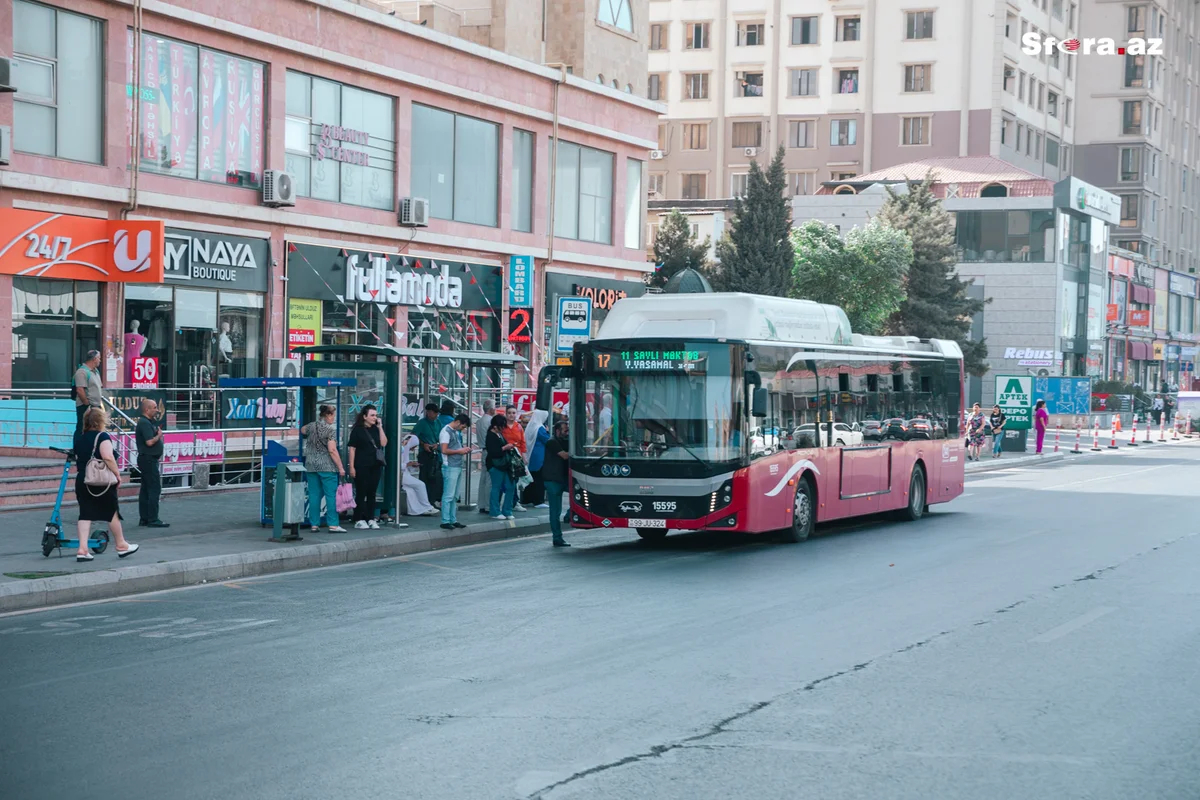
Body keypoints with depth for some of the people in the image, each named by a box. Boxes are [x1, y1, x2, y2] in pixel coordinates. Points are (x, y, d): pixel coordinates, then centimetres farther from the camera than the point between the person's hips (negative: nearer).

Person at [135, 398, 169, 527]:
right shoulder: (145, 423, -16)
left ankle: (144, 519, 14)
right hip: (148, 459, -11)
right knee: (155, 489, -11)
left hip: (147, 459, 11)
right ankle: (153, 519, -12)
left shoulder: (147, 422, 17)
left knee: (145, 490, 11)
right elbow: (149, 442, -24)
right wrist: (159, 435, -9)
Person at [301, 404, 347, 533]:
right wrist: (340, 467, -13)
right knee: (331, 495, -3)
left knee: (314, 495, 8)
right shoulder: (329, 430, -10)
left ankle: (314, 524, 8)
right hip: (327, 467, -6)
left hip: (311, 465, 6)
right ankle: (333, 524, -7)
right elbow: (332, 450, -16)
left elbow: (302, 430, 32)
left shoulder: (311, 426, 8)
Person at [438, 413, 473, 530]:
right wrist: (459, 451, -11)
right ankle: (445, 521, -6)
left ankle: (453, 520, 16)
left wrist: (464, 449, 9)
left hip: (458, 467, 9)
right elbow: (444, 450, -18)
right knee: (448, 495, -8)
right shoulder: (446, 432, -11)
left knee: (455, 496, 12)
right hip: (450, 467, -9)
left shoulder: (456, 432, 17)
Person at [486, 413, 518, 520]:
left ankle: (507, 511, 16)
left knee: (510, 487, 8)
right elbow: (492, 452, -21)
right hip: (495, 465, -9)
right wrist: (505, 448, -19)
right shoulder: (490, 436, -13)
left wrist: (510, 446, 10)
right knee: (496, 488, -2)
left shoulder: (499, 434, 14)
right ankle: (495, 512, 5)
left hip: (504, 464, 9)